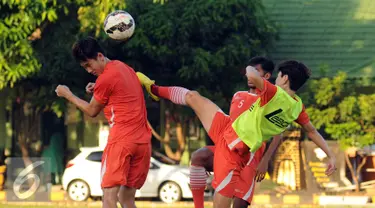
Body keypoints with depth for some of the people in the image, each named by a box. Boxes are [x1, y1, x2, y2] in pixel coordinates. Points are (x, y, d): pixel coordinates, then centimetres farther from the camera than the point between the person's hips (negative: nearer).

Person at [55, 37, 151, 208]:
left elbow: (92, 111, 5)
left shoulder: (105, 78, -7)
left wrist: (68, 95, 16)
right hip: (143, 141, 8)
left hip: (121, 140, -8)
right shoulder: (124, 68, 17)